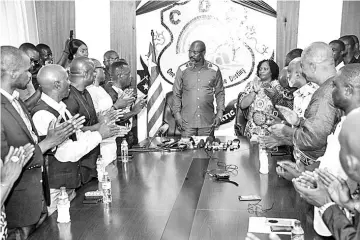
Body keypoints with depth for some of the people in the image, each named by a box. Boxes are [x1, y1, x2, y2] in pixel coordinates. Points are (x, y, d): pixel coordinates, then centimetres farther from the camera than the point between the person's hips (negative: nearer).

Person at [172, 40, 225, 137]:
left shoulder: (214, 70, 1)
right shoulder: (182, 70, 1)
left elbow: (220, 93, 9)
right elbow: (176, 94, 6)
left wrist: (219, 114, 3)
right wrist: (177, 114, 0)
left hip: (207, 122, 1)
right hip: (187, 121, 0)